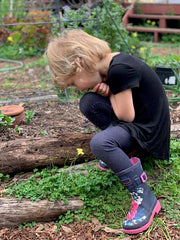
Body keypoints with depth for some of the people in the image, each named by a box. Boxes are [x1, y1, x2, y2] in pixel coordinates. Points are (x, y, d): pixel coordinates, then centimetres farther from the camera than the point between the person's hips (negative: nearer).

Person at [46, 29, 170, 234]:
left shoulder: (120, 69, -25)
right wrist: (105, 89, -8)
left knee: (99, 143, -29)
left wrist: (109, 92, -4)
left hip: (148, 128, -9)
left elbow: (126, 115, -21)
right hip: (135, 117, 9)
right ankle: (121, 152, 6)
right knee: (88, 102, -2)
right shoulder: (110, 65, 2)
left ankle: (144, 198, -17)